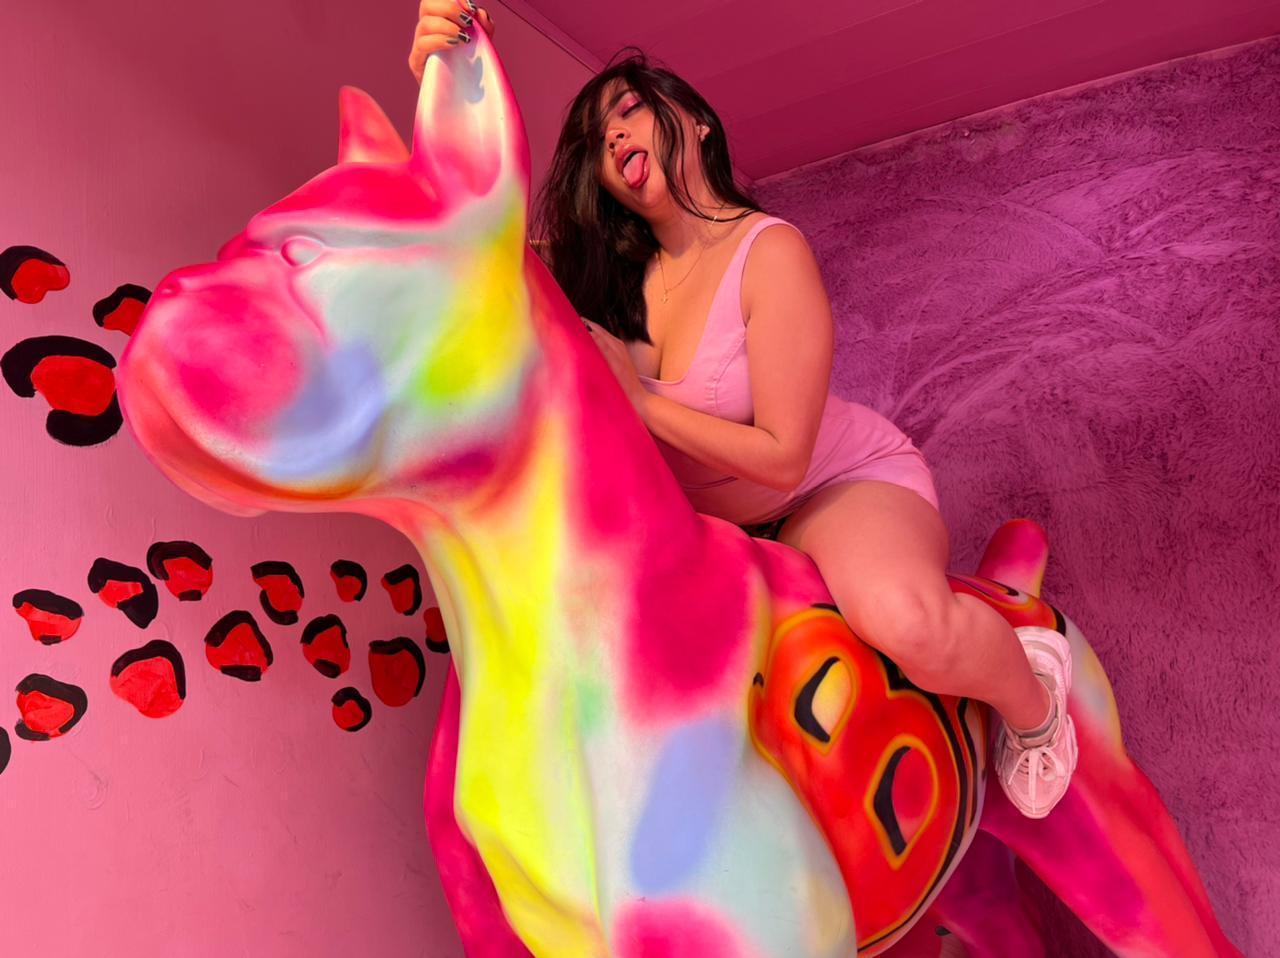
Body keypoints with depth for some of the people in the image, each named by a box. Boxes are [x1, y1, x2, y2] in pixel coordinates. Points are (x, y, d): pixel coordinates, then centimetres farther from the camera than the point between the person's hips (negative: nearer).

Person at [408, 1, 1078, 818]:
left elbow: (782, 457, -23)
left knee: (908, 625, -37)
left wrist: (637, 398, -21)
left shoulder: (770, 252, -22)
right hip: (714, 525, 7)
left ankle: (1030, 694, -2)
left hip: (848, 483, -7)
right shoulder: (615, 271, -5)